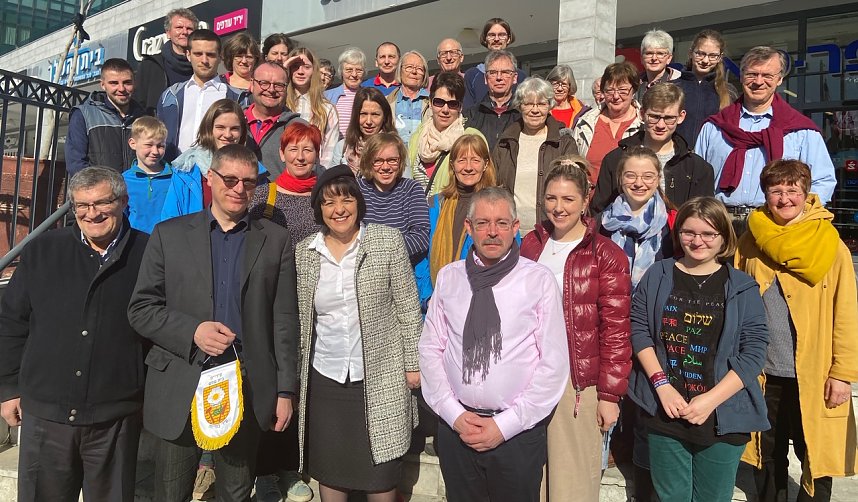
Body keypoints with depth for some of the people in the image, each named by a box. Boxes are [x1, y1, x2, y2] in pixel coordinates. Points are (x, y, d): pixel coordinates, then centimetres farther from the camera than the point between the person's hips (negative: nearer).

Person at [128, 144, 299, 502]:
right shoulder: (169, 234, 3)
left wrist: (285, 391, 0)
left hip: (248, 389, 0)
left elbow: (284, 321, 2)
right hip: (180, 388, 0)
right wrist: (192, 331, -15)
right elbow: (140, 308, 2)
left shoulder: (275, 240, 3)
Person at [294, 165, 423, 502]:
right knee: (329, 473, 16)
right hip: (324, 379, 3)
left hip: (379, 378, -2)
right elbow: (299, 319, 7)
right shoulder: (304, 252, 3)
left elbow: (408, 309, -3)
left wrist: (413, 364, -4)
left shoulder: (388, 241, -6)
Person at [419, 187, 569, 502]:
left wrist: (505, 424, -10)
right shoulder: (448, 277, 1)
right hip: (455, 427, 2)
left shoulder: (539, 280, -7)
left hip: (517, 431, -2)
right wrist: (454, 414, -6)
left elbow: (554, 364, -8)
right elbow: (430, 349, 3)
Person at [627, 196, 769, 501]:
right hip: (664, 412, 1)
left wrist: (711, 399, -14)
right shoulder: (657, 276, 2)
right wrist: (662, 385, -10)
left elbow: (753, 352, -5)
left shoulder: (742, 288, -1)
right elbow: (638, 329, 0)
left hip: (722, 418, -1)